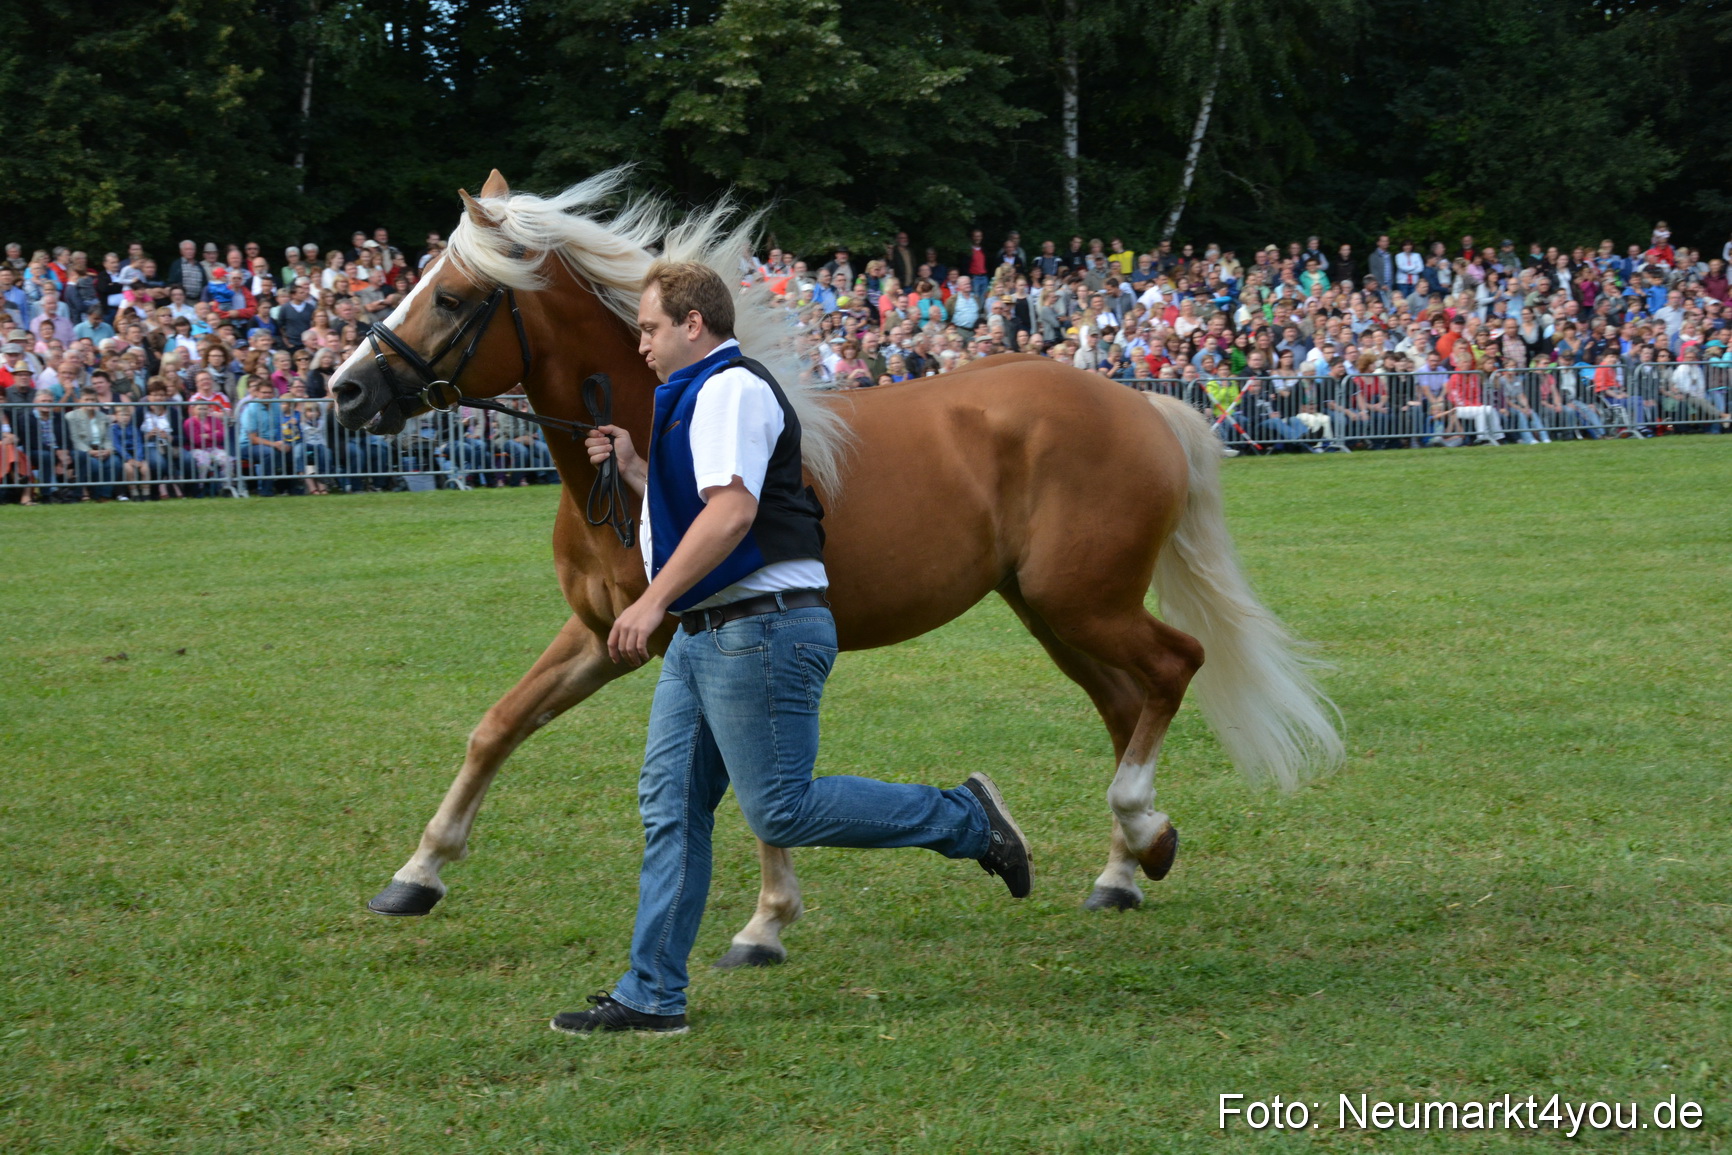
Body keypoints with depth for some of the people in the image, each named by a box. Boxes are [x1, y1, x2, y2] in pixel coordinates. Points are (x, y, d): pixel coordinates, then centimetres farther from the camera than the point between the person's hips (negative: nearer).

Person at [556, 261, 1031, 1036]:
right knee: (671, 806, 6)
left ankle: (965, 820, 4)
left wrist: (652, 602, -26)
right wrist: (632, 469, 22)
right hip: (707, 637, 11)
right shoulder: (700, 398, 22)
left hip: (760, 630, -11)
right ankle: (651, 997, 7)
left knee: (782, 812, -10)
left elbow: (732, 511, -25)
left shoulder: (731, 391, -12)